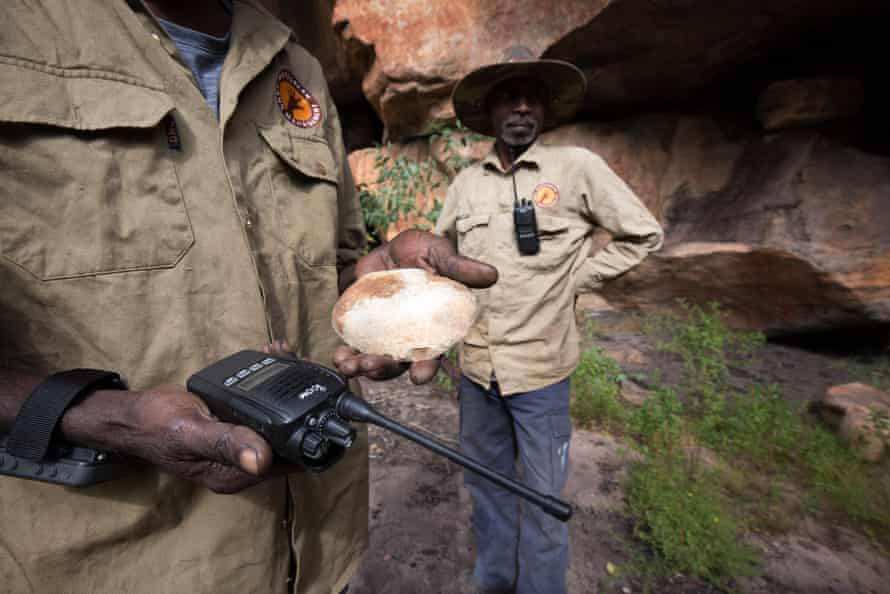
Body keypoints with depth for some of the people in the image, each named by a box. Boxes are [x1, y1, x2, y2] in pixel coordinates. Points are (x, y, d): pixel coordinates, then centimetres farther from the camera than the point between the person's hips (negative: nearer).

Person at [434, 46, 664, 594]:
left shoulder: (577, 167, -6)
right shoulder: (467, 181, 5)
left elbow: (644, 235, 0)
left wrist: (576, 280, -5)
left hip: (540, 368, -4)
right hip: (475, 366, 5)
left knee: (543, 503, 10)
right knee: (486, 487, 21)